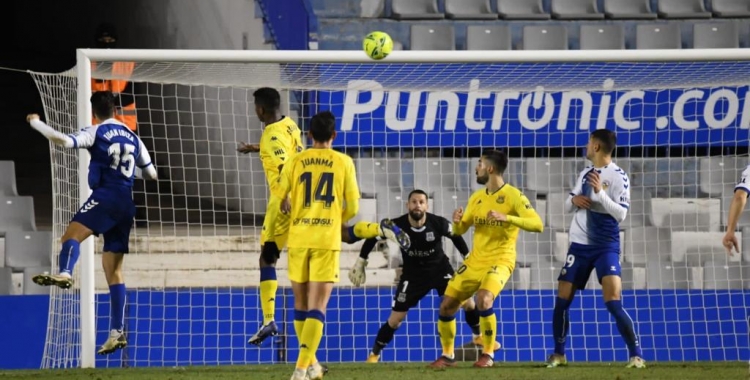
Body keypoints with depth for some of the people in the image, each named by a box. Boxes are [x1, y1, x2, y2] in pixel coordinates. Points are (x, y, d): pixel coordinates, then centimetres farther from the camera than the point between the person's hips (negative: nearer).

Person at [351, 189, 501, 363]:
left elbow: (456, 237, -2)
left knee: (467, 301, -1)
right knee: (396, 318, -5)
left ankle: (478, 335, 27)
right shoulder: (397, 225, -24)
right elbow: (372, 236, -7)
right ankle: (374, 354, 11)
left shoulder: (438, 223, -22)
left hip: (440, 268, 1)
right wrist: (361, 262, -6)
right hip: (413, 274, -1)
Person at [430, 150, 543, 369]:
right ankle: (447, 356, 20)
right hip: (475, 261, 7)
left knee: (483, 299, -31)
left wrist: (506, 217, -32)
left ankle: (488, 354, -15)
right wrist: (457, 221, -7)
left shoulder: (513, 196, -10)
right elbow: (460, 230, 18)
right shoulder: (477, 197, 10)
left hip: (500, 260, -7)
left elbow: (537, 224, -20)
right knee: (447, 306, 2)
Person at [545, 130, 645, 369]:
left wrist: (600, 192, -25)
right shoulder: (585, 174, 12)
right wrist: (573, 200, -5)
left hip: (606, 247, -6)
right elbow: (568, 205, 17)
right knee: (562, 301, 4)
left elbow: (621, 214, -16)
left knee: (613, 303, -18)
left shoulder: (618, 176, -10)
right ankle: (559, 354, 18)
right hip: (579, 245, 7)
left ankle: (636, 355, -14)